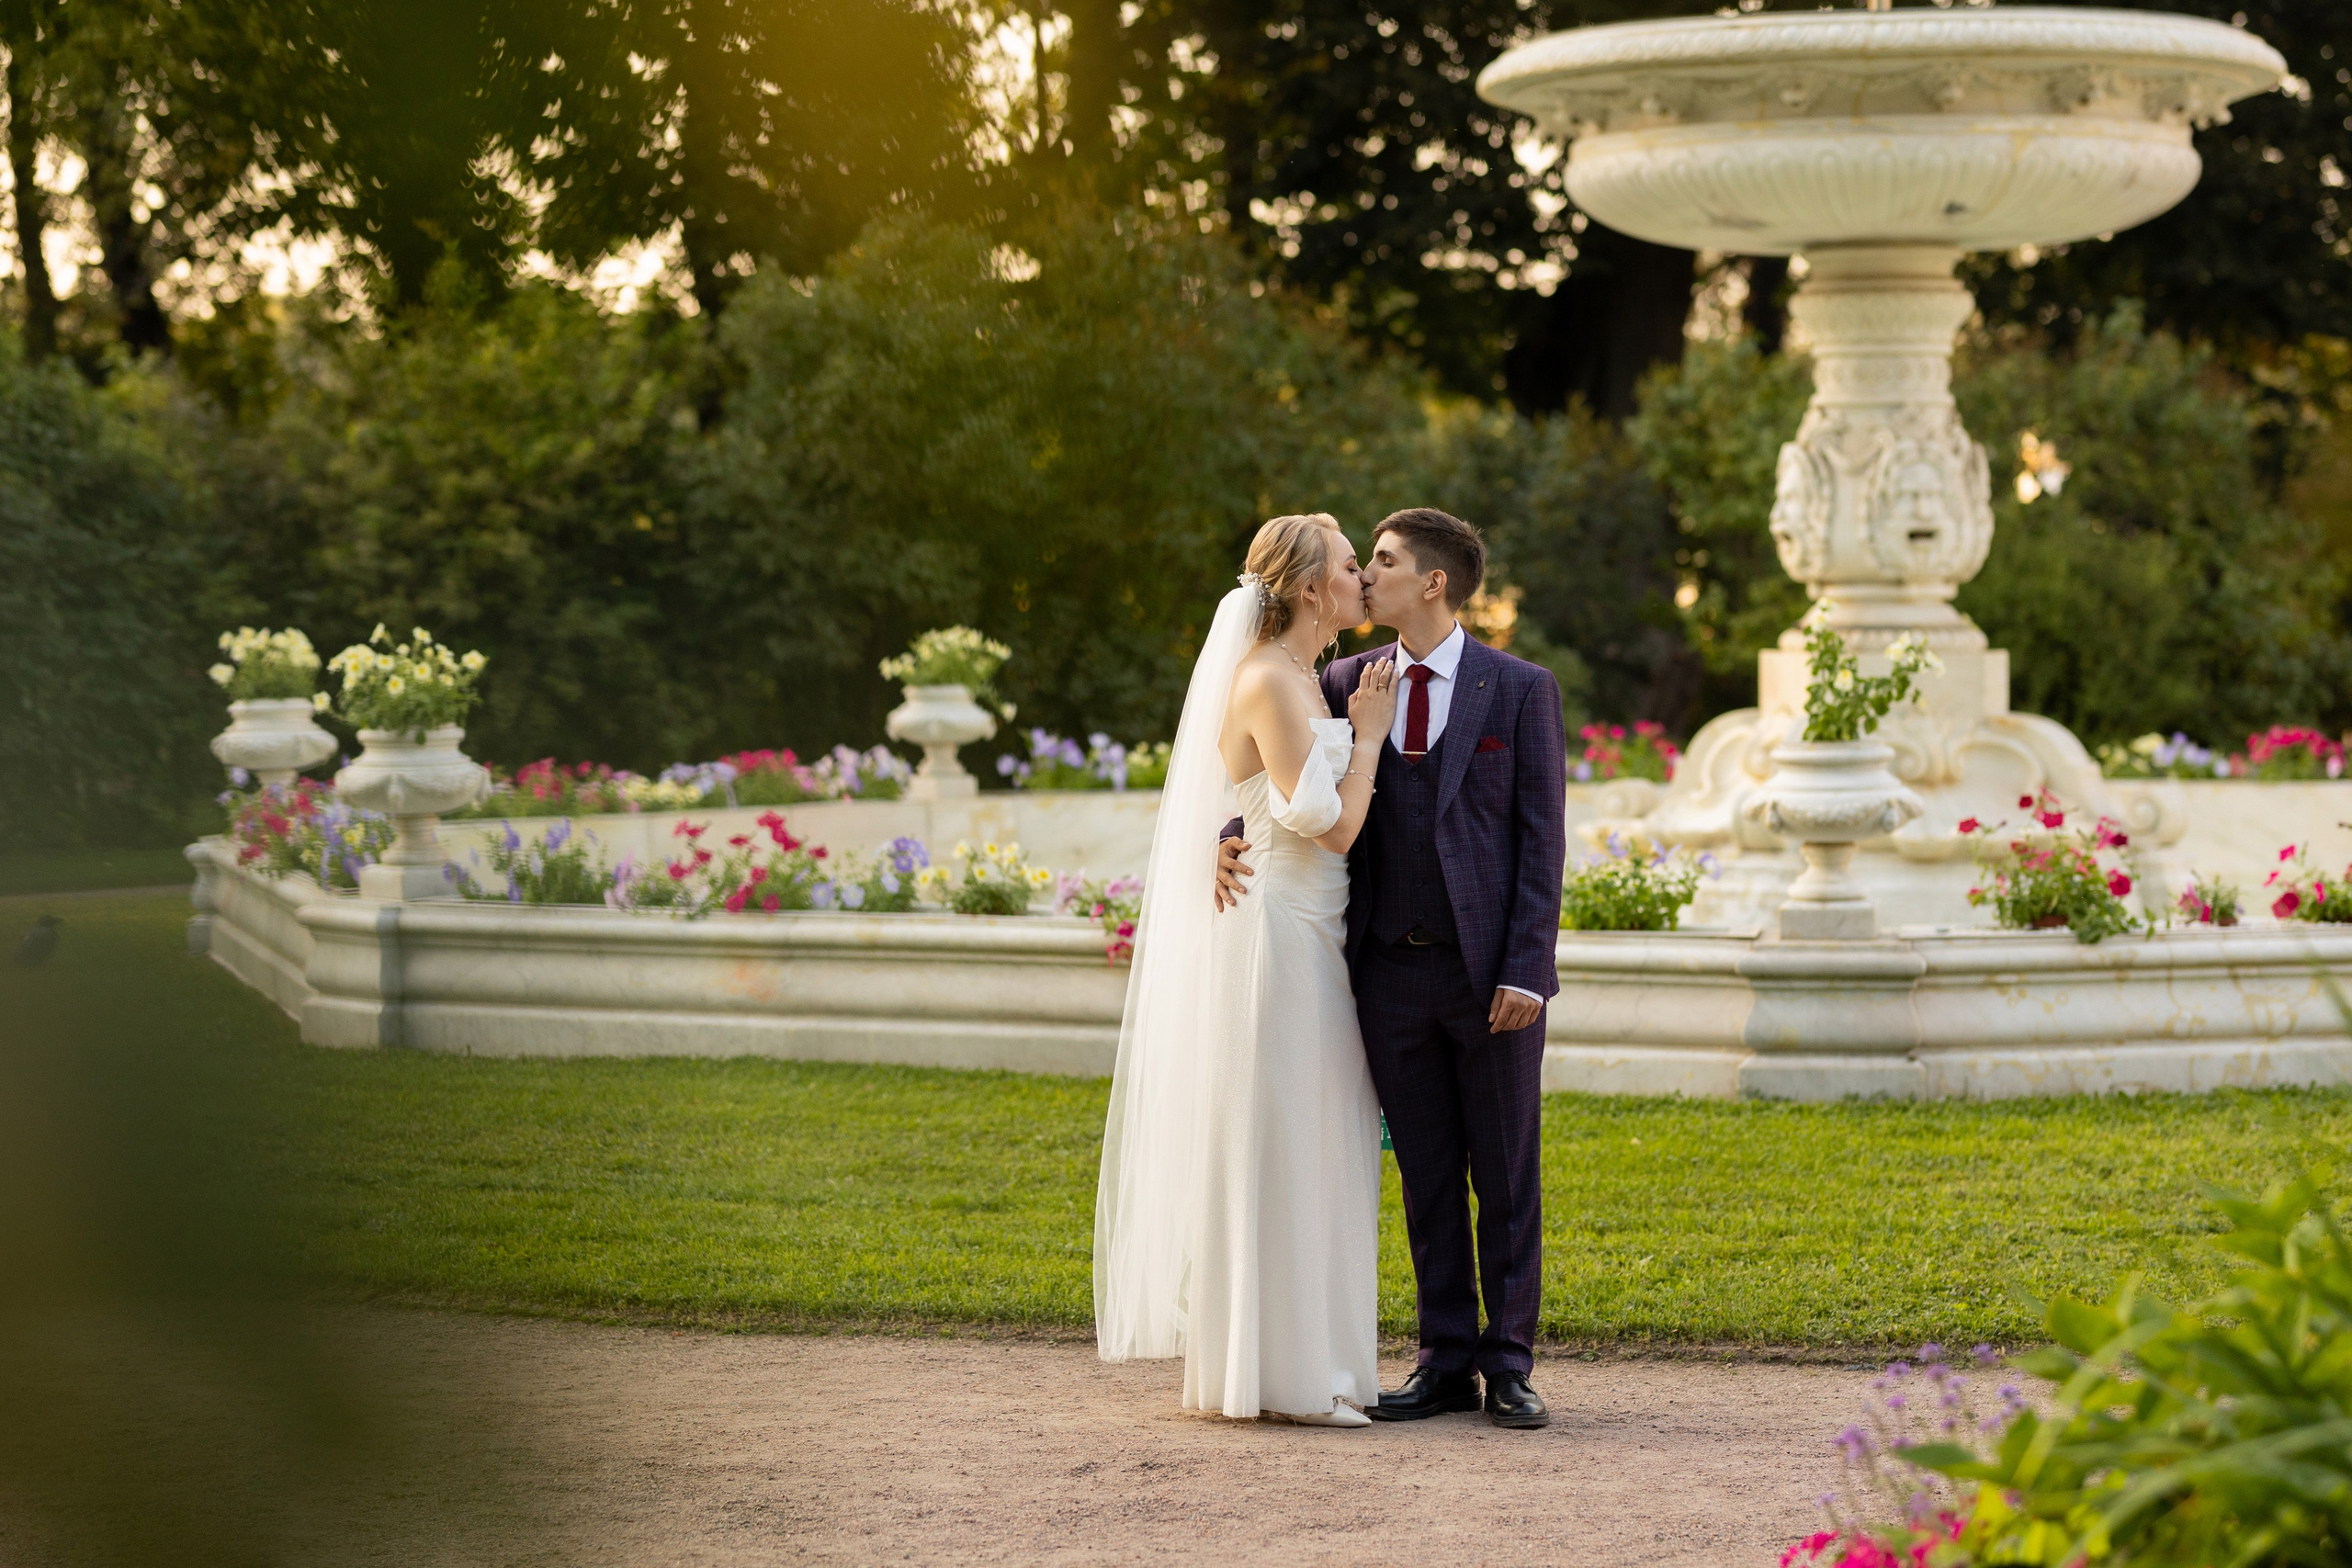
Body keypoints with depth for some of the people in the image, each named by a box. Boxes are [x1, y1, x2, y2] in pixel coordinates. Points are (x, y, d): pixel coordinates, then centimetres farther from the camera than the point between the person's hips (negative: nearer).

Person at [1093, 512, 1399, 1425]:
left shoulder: (1302, 680, 15)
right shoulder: (1267, 682, -15)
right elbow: (1332, 825, -17)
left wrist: (1361, 730, 11)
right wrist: (1367, 736, -6)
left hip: (1301, 940, 10)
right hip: (1268, 939, -10)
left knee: (1298, 1150, 12)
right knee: (1269, 1149, -5)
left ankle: (1297, 1360, 17)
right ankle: (1275, 1374, -1)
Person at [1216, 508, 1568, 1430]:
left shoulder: (1521, 690, -2)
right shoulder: (1347, 685, 8)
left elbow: (1542, 835, -4)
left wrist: (1526, 970, -12)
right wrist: (1233, 836, -12)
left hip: (1491, 973, -3)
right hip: (1393, 970, 3)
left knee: (1507, 1180, 4)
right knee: (1425, 1179, 8)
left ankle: (1509, 1366, 11)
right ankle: (1447, 1363, 15)